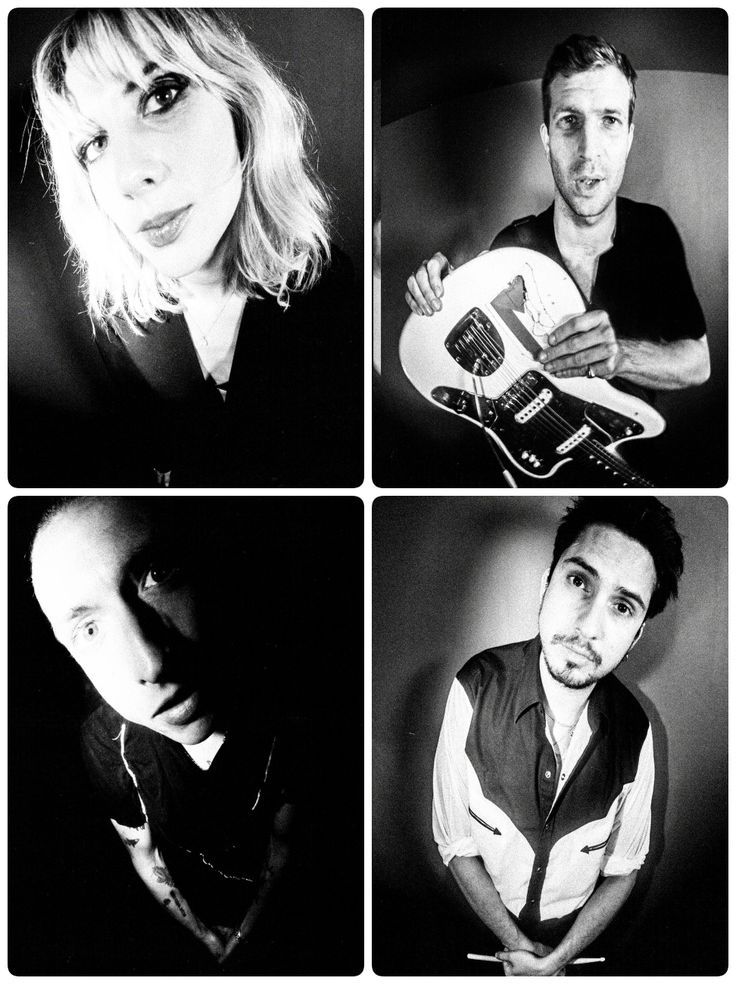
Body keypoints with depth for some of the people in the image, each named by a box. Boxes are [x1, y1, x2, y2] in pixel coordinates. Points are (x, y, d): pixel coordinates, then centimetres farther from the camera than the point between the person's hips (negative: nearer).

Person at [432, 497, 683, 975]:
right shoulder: (475, 690, -27)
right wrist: (520, 947, -16)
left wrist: (556, 959, -12)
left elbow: (623, 868, -7)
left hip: (576, 936, 1)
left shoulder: (635, 729, -20)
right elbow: (456, 843, -18)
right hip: (484, 926, 0)